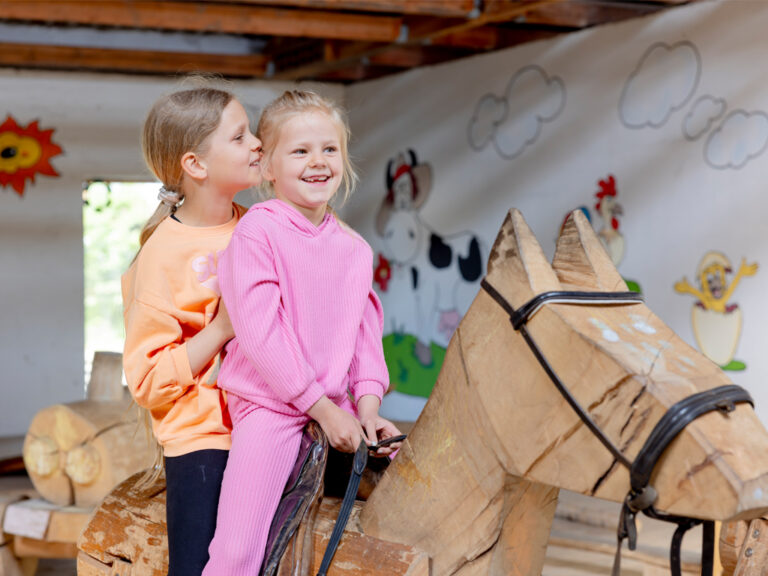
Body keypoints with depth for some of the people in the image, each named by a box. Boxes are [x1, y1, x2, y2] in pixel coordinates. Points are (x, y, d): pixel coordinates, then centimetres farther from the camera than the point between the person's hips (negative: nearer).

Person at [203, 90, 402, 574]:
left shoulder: (355, 249, 9)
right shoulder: (258, 230, -9)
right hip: (269, 404, -6)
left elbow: (367, 331, 12)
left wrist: (367, 404, -4)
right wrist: (320, 406, -15)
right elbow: (259, 330, -15)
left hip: (338, 409, 6)